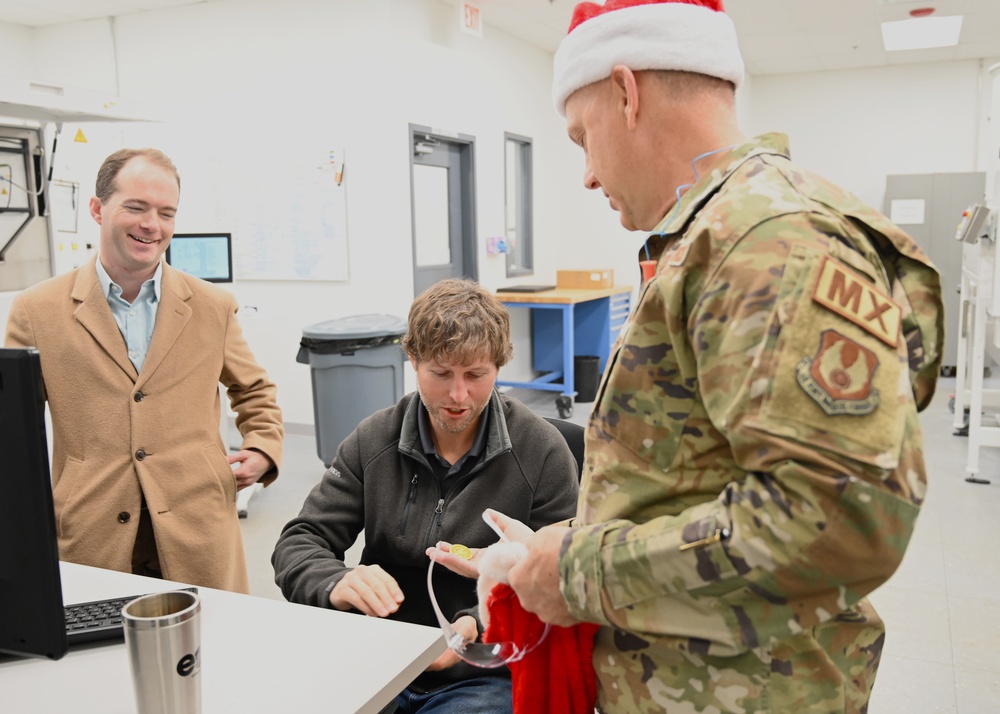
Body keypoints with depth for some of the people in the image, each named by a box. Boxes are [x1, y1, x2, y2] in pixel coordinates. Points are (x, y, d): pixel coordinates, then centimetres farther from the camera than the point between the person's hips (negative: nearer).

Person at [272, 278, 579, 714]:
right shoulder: (373, 441, 0)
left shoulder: (542, 452, -8)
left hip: (484, 674, -2)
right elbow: (298, 545, 2)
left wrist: (481, 626, -22)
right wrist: (337, 584, -20)